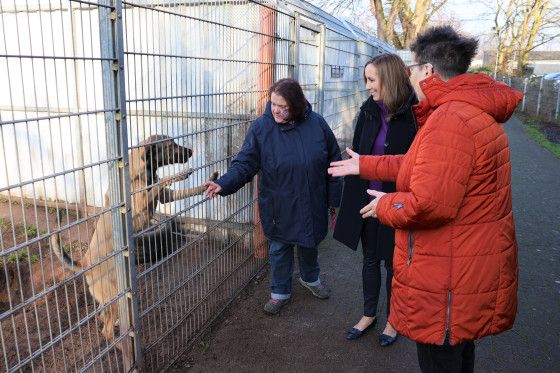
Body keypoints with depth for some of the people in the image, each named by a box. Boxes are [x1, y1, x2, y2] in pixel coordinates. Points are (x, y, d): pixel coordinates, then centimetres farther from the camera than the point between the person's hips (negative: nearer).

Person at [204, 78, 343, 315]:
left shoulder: (317, 124, -9)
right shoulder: (261, 127, -13)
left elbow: (333, 161, 1)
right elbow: (245, 164, -15)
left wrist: (333, 197, 4)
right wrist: (224, 184, -33)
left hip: (312, 204, 2)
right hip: (279, 207, -2)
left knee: (310, 243, 22)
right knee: (279, 249, 13)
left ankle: (310, 278, 51)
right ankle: (280, 292, 36)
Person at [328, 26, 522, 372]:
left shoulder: (449, 120, -26)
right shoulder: (477, 112, 10)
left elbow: (429, 204, -32)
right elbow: (421, 166, 17)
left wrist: (385, 205, -12)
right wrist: (364, 165, 21)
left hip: (448, 282, -11)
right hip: (473, 268, 11)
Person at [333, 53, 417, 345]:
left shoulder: (414, 116, -15)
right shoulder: (368, 112, 0)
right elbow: (356, 155, 5)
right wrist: (349, 198, 6)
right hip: (368, 200, 4)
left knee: (393, 262, 13)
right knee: (370, 259, 18)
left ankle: (392, 320, 36)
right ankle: (369, 315, 38)